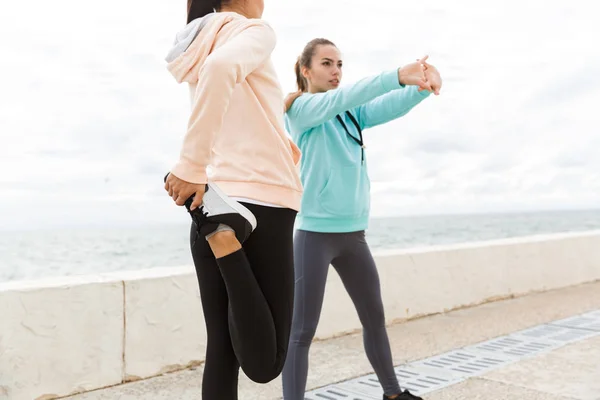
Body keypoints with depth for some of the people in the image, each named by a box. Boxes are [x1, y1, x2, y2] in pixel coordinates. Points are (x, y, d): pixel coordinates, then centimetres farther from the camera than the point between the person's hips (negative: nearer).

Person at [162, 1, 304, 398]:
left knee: (221, 351, 10)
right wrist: (192, 167, -24)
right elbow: (221, 67, -27)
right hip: (260, 204, -7)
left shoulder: (199, 47, 19)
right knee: (265, 363, -3)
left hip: (210, 202, 8)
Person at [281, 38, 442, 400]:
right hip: (315, 233, -7)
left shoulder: (353, 113, 11)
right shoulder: (300, 109, -6)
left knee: (375, 318, 18)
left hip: (353, 233, 7)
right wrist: (397, 76, -36)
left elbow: (394, 106, -5)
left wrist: (425, 84, -26)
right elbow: (339, 98, -24)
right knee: (302, 331, -5)